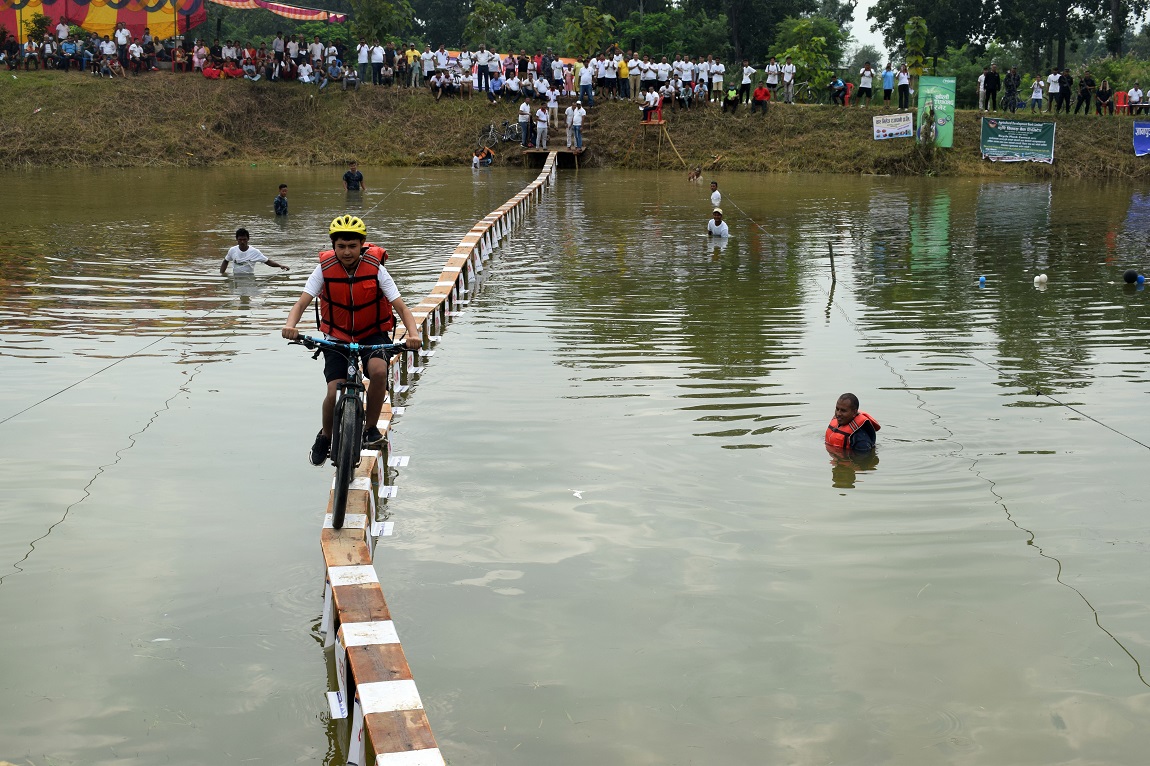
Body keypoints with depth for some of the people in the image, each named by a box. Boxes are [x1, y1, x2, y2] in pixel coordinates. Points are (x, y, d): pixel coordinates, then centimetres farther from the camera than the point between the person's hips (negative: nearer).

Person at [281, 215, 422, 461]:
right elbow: (301, 303, -19)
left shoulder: (375, 268, -17)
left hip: (373, 334, -1)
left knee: (379, 371, -32)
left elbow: (401, 307, -19)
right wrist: (290, 325, -41)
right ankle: (325, 436, 17)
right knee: (334, 393, -15)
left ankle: (371, 427, -8)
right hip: (337, 336, 1)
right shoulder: (325, 268, -15)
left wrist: (413, 334, -38)